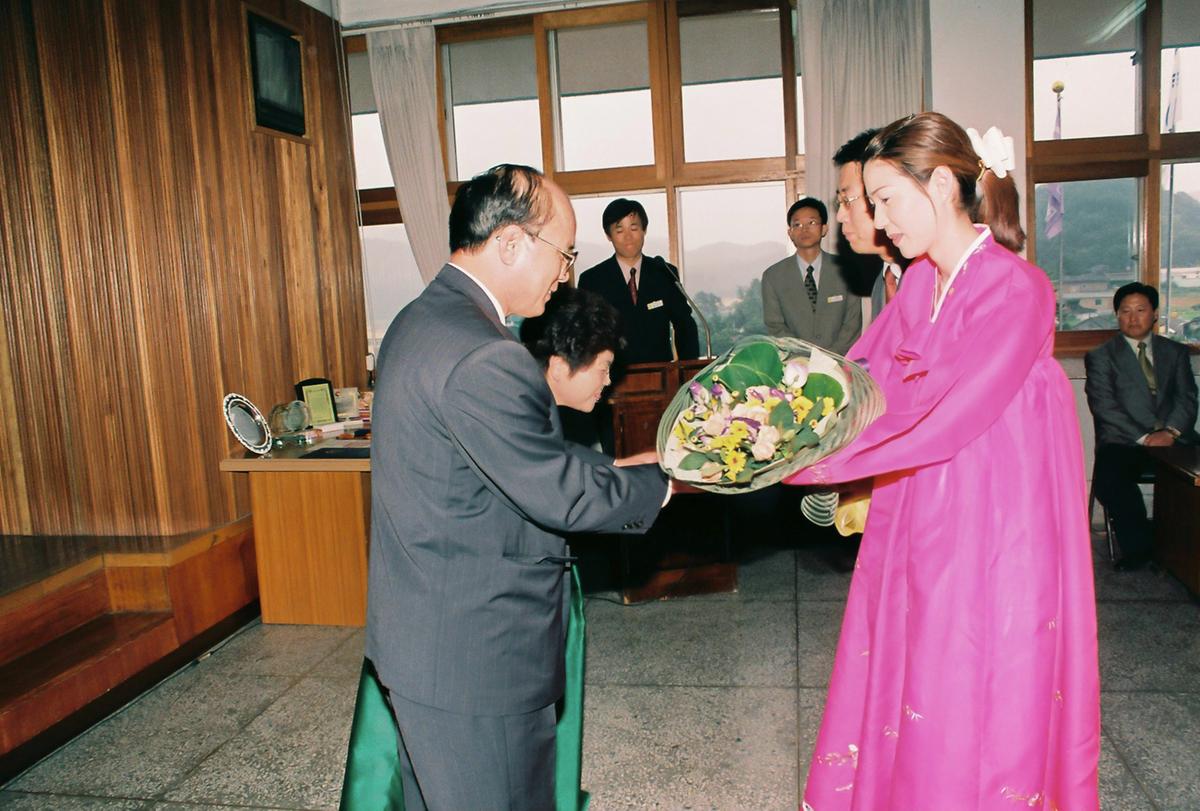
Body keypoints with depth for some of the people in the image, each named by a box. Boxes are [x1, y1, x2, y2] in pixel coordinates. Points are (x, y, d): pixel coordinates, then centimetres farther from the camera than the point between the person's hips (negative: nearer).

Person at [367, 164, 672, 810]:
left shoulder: (421, 320, 7)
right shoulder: (482, 356, -27)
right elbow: (560, 495, -21)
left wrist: (615, 468, 9)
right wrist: (662, 483, -6)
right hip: (474, 659, -10)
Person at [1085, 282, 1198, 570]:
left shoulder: (1176, 352, 20)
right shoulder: (1101, 357, 9)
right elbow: (1105, 407, -3)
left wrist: (1170, 431, -12)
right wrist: (1144, 438, -15)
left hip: (1174, 438, 3)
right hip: (1124, 441, -2)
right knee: (1108, 478, -32)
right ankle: (1138, 546, -13)